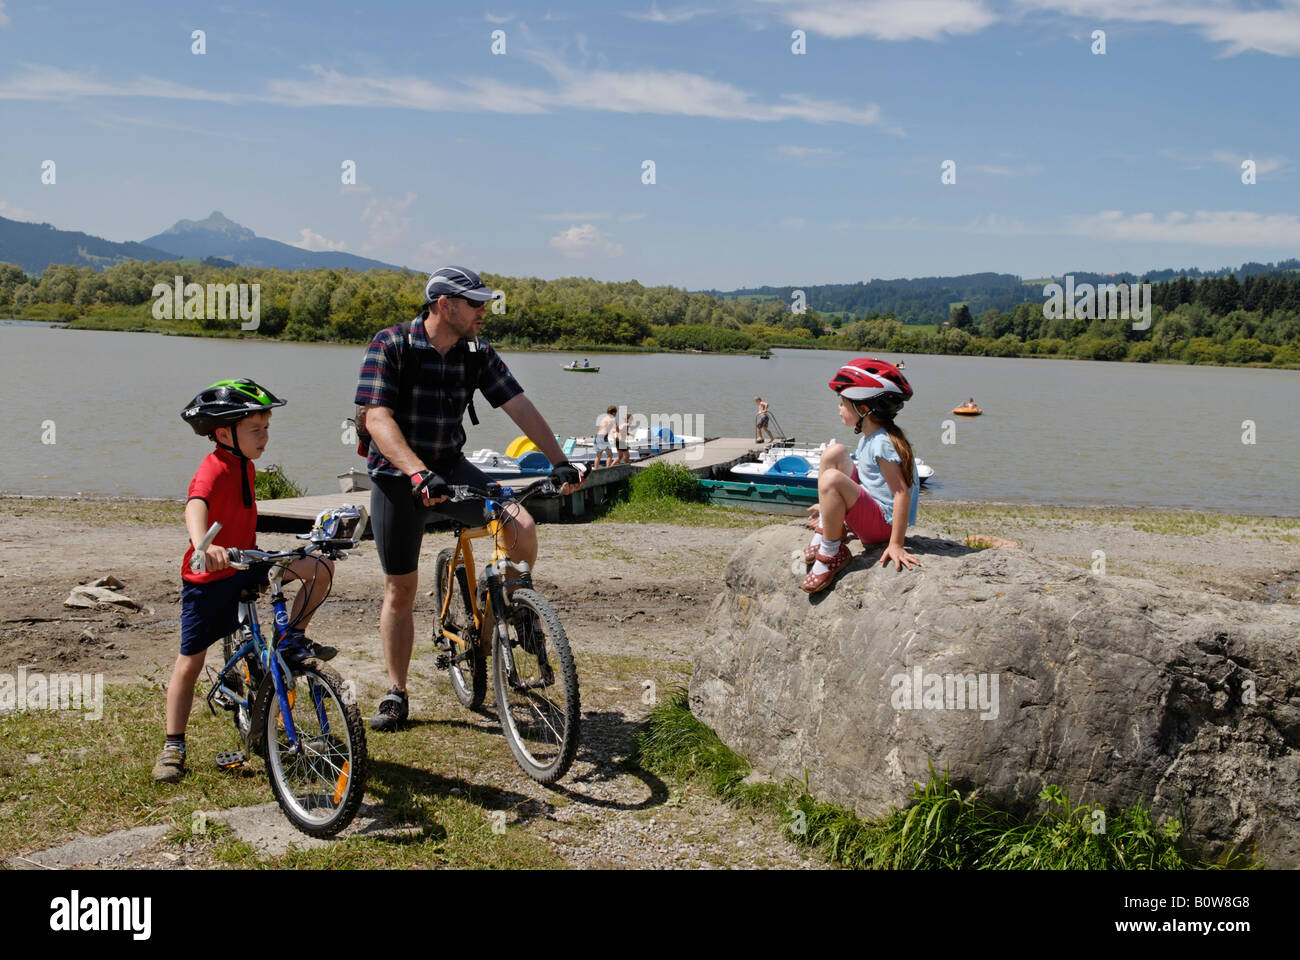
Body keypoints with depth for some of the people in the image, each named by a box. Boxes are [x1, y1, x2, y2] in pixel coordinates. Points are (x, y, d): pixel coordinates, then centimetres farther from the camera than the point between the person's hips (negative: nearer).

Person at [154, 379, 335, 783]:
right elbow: (195, 506, -45)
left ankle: (292, 640, 1)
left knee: (319, 567, -14)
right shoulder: (213, 469, -23)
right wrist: (203, 546, -63)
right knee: (190, 662, 2)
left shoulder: (245, 465, 3)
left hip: (246, 564, 6)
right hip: (208, 577, -6)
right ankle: (173, 746, 16)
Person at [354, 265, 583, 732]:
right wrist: (417, 473, -38)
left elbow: (518, 405, -5)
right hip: (396, 476, -3)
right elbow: (377, 418, -24)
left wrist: (559, 461, -16)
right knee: (400, 589, 3)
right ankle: (396, 694, 19)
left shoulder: (478, 353, -3)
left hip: (451, 468, 3)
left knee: (522, 526, -22)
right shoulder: (390, 345, -15)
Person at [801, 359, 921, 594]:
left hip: (884, 524, -10)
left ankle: (831, 553, -16)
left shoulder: (882, 443, -21)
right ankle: (824, 533, 5)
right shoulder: (868, 438, 9)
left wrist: (896, 544, -28)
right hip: (871, 508, 10)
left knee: (831, 479, -32)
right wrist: (830, 504, 27)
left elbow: (903, 493, -25)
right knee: (834, 452, 7)